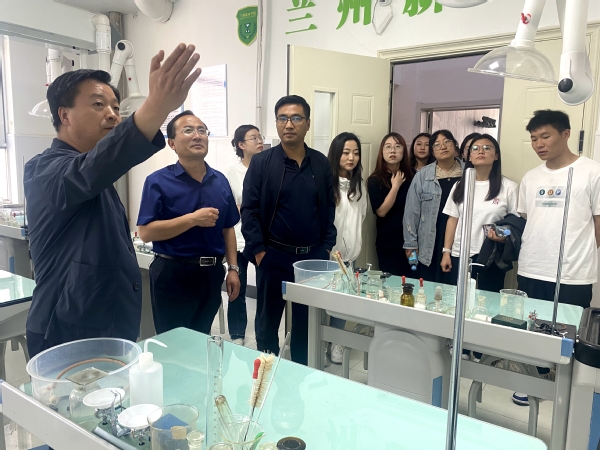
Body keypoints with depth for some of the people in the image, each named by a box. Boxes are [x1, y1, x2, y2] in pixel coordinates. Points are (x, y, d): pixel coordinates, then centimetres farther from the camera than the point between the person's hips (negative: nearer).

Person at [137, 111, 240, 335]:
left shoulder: (220, 181, 6)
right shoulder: (158, 181, -9)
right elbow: (145, 232, -16)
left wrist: (232, 268, 5)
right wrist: (193, 219, -22)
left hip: (211, 273, 5)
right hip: (173, 273, -4)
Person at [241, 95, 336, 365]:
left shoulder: (321, 163, 6)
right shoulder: (261, 162, -3)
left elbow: (329, 209, 9)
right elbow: (249, 210, -6)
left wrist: (327, 248, 2)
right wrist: (258, 251, -11)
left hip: (314, 256, 3)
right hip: (274, 256, -2)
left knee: (307, 323, 14)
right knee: (268, 322, 11)